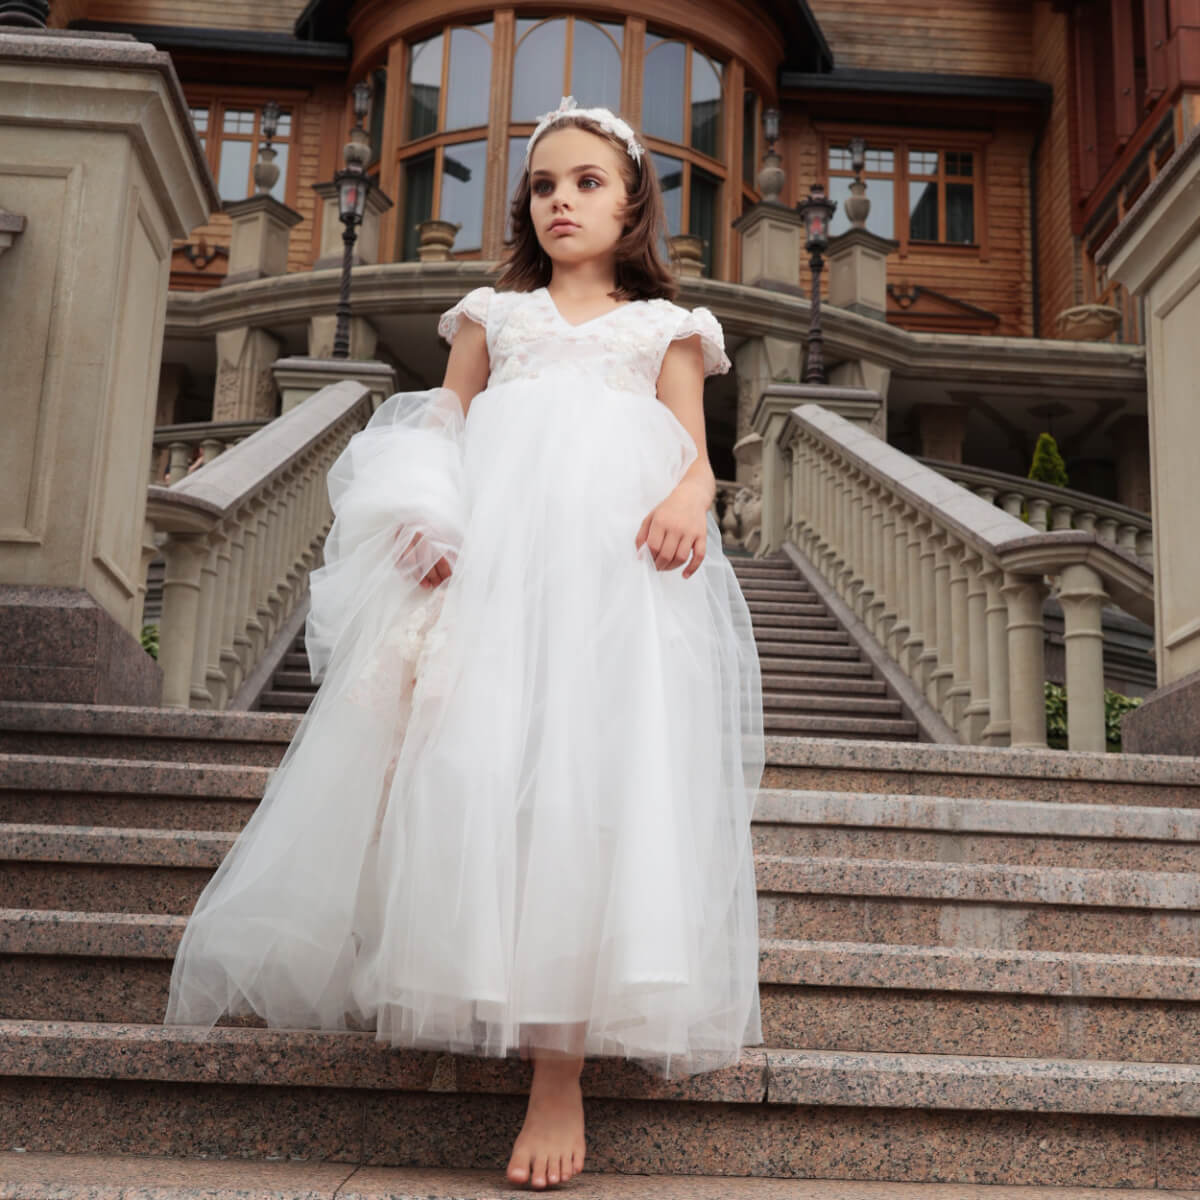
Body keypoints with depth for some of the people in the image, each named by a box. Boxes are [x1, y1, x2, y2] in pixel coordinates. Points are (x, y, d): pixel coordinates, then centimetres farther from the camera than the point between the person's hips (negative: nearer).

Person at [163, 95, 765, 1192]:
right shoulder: (492, 315, 27)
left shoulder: (663, 328, 24)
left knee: (594, 761, -16)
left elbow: (697, 455, 13)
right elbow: (438, 432, 18)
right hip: (493, 550, 2)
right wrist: (425, 517, -4)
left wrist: (688, 500, -12)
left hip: (619, 558, -2)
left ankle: (563, 1063, -16)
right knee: (476, 757, -14)